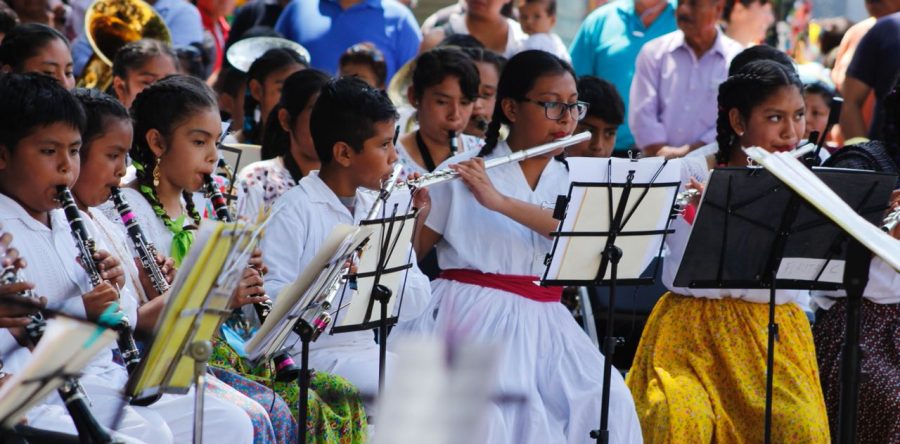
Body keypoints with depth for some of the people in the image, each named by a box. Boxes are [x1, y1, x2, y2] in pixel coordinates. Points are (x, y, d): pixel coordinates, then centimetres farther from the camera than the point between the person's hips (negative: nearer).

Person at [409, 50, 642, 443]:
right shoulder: (461, 172, 2)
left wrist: (501, 202, -23)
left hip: (542, 322, 4)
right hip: (473, 315, -4)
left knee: (606, 402, -23)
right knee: (495, 411, -33)